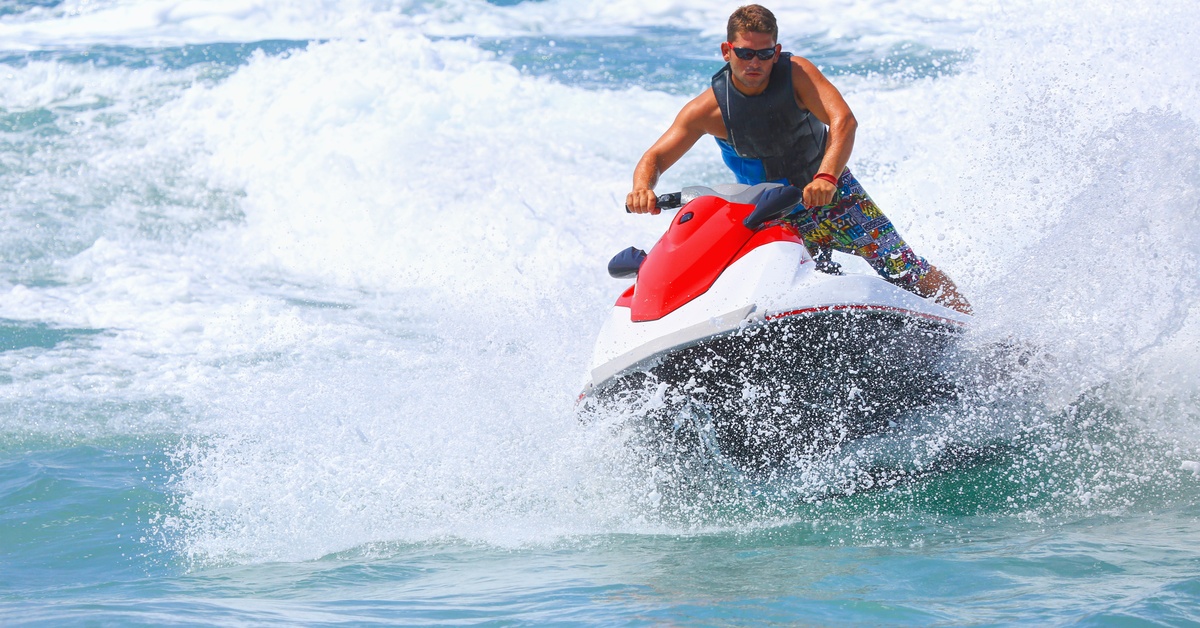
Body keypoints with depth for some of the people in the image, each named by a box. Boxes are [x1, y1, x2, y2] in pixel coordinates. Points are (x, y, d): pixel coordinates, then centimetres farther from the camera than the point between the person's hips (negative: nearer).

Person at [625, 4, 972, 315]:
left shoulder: (796, 73, -20)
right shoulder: (709, 108, -17)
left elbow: (843, 121, -33)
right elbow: (654, 158, -16)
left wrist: (826, 177, -51)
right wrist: (642, 188, -40)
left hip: (834, 194, -1)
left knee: (901, 265, -5)